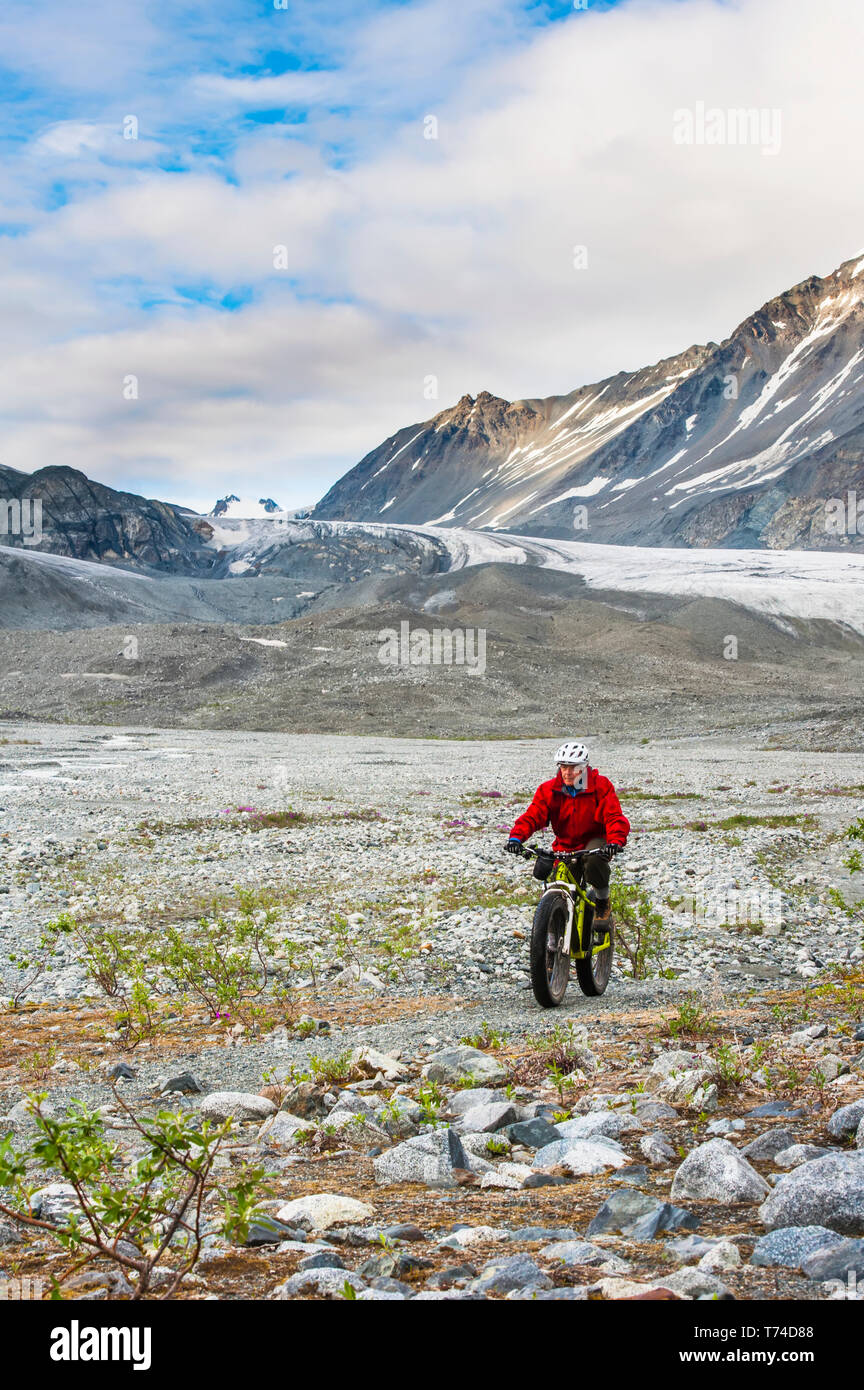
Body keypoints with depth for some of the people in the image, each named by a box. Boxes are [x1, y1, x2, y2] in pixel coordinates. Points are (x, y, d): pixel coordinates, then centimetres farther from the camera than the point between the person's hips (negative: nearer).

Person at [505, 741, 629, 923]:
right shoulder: (549, 790, -5)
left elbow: (614, 817, -20)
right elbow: (532, 816, -14)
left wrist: (616, 841, -41)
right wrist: (516, 837, -35)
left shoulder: (601, 786, -10)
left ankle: (602, 900, -10)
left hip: (594, 841, -3)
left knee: (595, 860, -38)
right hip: (564, 846, 3)